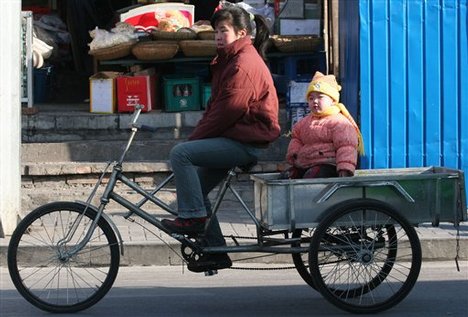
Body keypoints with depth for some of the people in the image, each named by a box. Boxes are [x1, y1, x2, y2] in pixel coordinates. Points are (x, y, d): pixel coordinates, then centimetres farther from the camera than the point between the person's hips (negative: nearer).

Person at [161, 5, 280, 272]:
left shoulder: (244, 64, -16)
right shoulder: (232, 59, 18)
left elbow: (227, 110, -20)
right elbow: (216, 106, 18)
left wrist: (195, 139, -12)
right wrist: (198, 137, 6)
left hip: (246, 142, -10)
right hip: (233, 138, 10)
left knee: (180, 153, -21)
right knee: (196, 187, 9)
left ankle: (192, 217, -14)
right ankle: (215, 252, 13)